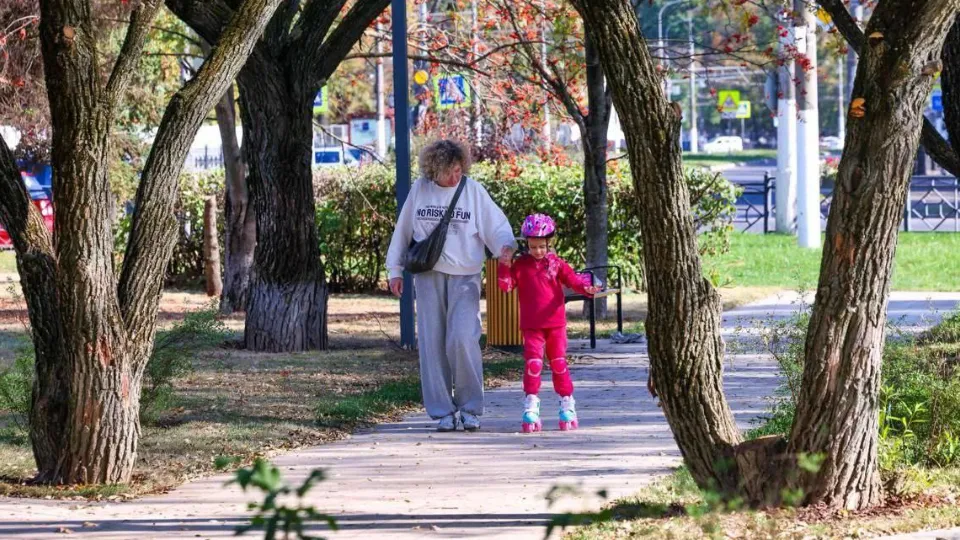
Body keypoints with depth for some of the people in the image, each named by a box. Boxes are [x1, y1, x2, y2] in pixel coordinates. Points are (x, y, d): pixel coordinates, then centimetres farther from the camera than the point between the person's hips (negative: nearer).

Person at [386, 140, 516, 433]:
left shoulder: (473, 190, 1)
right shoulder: (420, 189, 6)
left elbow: (496, 225, 0)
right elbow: (403, 231, 14)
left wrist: (506, 245, -21)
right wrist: (395, 270, 14)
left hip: (464, 276, -2)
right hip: (428, 275, 2)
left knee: (463, 338, -16)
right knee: (432, 342, -1)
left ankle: (469, 406, -1)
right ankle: (443, 411, 6)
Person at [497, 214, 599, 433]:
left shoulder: (556, 263, 3)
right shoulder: (520, 265, 3)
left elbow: (572, 279, -5)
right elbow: (506, 285, -3)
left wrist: (586, 288, -25)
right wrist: (505, 264, -17)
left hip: (555, 322, 1)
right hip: (531, 325, -1)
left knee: (558, 361, 5)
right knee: (533, 362, -9)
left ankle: (567, 405, 13)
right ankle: (531, 408, -3)